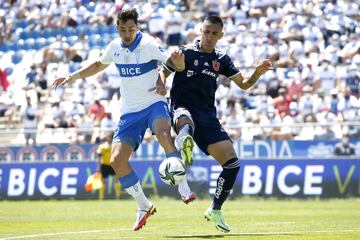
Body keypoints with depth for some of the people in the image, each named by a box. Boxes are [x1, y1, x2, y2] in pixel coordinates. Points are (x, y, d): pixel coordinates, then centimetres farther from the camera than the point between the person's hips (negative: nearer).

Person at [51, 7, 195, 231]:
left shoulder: (149, 45, -11)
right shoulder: (115, 47, 6)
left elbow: (177, 66, -17)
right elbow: (98, 65, 27)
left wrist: (177, 59, -40)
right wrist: (72, 77, 23)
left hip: (154, 104, -5)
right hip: (130, 111, 5)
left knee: (163, 135, -38)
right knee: (117, 160, -8)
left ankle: (183, 187, -30)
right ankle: (144, 206, 8)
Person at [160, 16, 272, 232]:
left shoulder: (221, 59, 14)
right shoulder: (186, 52, 3)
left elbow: (244, 84, 19)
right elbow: (162, 72, 7)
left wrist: (259, 72, -1)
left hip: (208, 116, 5)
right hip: (183, 108, -5)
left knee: (232, 163, -3)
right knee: (186, 121, -45)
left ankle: (215, 210, 15)